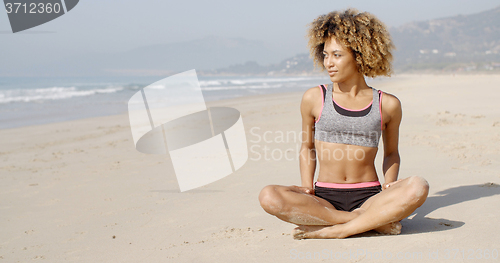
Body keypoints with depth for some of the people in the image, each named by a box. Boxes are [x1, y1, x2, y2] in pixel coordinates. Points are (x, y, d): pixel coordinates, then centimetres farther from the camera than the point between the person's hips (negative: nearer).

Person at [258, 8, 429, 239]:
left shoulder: (387, 105, 5)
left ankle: (336, 231, -24)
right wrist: (307, 189, 1)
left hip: (368, 197, -1)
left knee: (418, 187, -31)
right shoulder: (314, 98, 5)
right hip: (324, 198, 1)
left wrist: (389, 185, -1)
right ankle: (377, 221, -23)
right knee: (269, 197, -30)